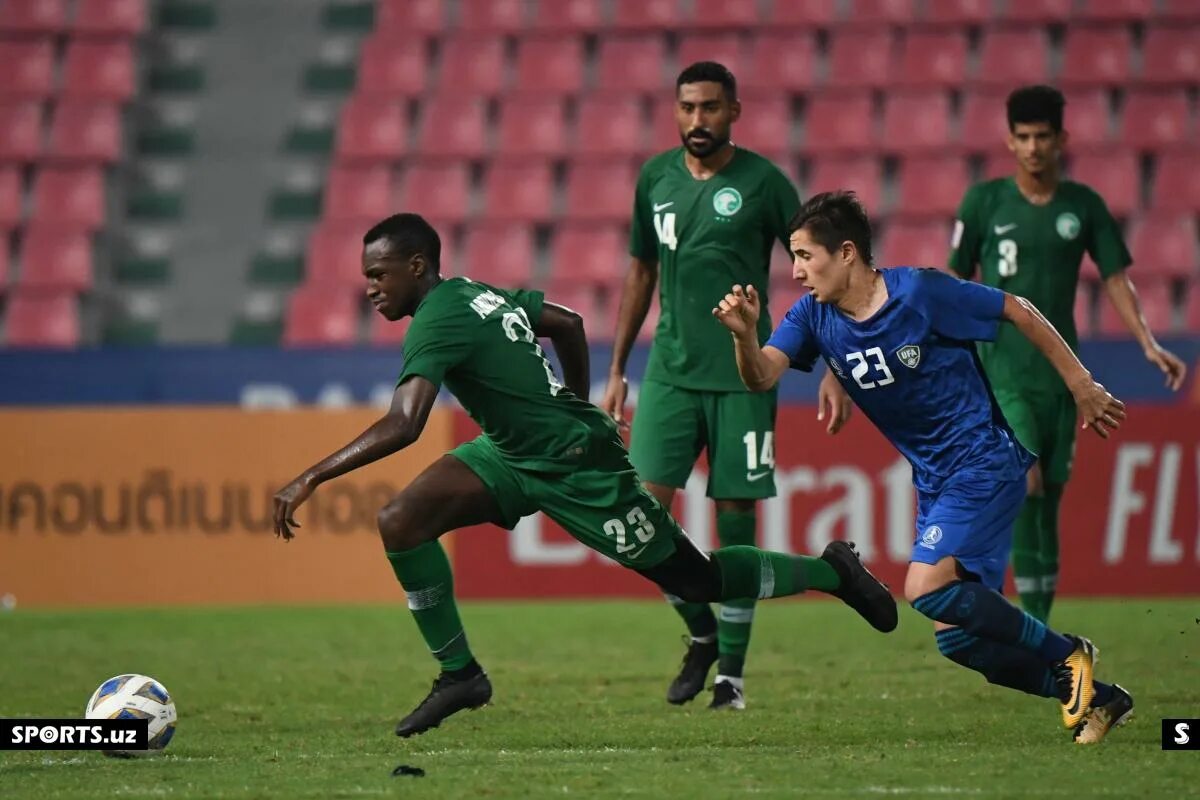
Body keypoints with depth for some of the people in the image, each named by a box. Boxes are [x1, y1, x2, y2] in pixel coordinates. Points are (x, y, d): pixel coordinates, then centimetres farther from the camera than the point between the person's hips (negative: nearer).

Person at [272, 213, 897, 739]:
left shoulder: (436, 324, -25)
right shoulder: (473, 293, 3)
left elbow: (401, 426, -37)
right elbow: (568, 323, 16)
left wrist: (311, 478, -36)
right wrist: (576, 411, 26)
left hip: (578, 468, -9)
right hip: (513, 454, 9)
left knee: (698, 582, 5)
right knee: (400, 523, -8)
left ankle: (830, 572, 27)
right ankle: (459, 675, 2)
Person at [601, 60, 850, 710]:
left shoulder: (762, 183, -5)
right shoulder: (656, 177, 8)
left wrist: (834, 371, -8)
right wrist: (616, 371, 16)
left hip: (742, 376, -3)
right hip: (670, 370, 3)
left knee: (735, 517, -1)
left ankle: (731, 673, 8)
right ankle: (700, 632, 14)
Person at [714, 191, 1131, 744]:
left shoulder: (920, 293, -17)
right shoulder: (815, 317, -1)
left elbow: (1018, 312, -7)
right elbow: (761, 377, -14)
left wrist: (1081, 385, -3)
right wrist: (744, 335, -36)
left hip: (983, 460, -7)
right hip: (933, 480, 7)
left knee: (927, 591, -24)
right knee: (956, 640, 4)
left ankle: (1065, 655, -7)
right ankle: (1095, 698, 18)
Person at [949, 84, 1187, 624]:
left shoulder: (1083, 205, 5)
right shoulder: (985, 202, -1)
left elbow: (1115, 278, 7)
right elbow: (957, 284, 5)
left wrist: (1148, 344, -5)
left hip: (1061, 373, 3)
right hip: (1003, 371, -3)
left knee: (1048, 500, 6)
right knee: (1026, 481, -21)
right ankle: (1034, 626, -20)